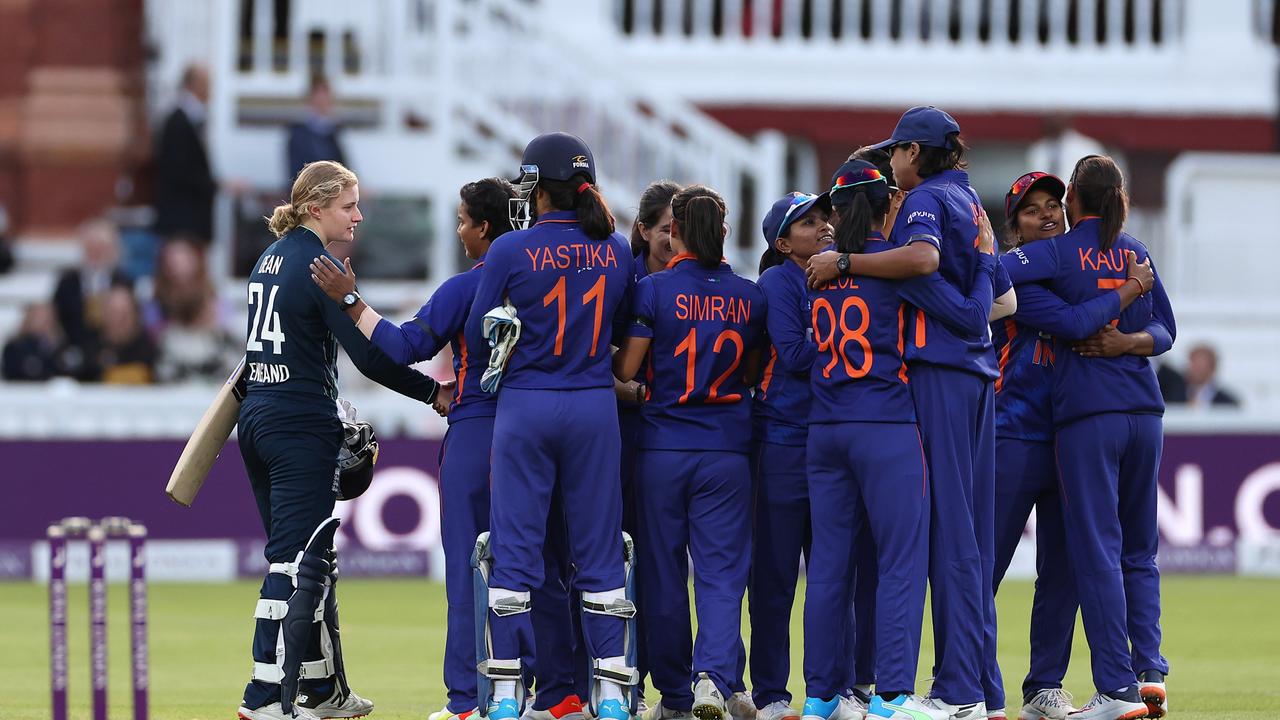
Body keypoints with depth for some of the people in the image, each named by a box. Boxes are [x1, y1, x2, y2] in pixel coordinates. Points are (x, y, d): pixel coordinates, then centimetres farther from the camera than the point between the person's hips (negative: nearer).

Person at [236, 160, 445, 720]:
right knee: (297, 562, -8)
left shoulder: (271, 258, 14)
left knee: (309, 559, 16)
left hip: (259, 419, 9)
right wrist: (433, 392, -7)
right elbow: (369, 356, -17)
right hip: (301, 428, -9)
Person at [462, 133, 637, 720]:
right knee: (599, 548, 7)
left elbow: (478, 331, 0)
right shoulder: (617, 252, 2)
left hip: (524, 406, -2)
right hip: (595, 405, 2)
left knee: (514, 546, 3)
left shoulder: (512, 251, -8)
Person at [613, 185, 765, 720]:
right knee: (721, 570, 1)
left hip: (662, 449, -1)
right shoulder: (748, 296, 2)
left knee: (664, 571, 8)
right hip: (727, 451, 1)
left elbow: (625, 370, -6)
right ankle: (713, 674, -21)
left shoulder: (654, 290, -7)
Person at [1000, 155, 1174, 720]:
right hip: (1144, 410, 5)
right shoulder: (1136, 253, 10)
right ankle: (1150, 669, 5)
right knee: (1138, 550, 15)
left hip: (1086, 412, -5)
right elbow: (1165, 328, 16)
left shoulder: (1059, 252, -4)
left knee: (1097, 550, -4)